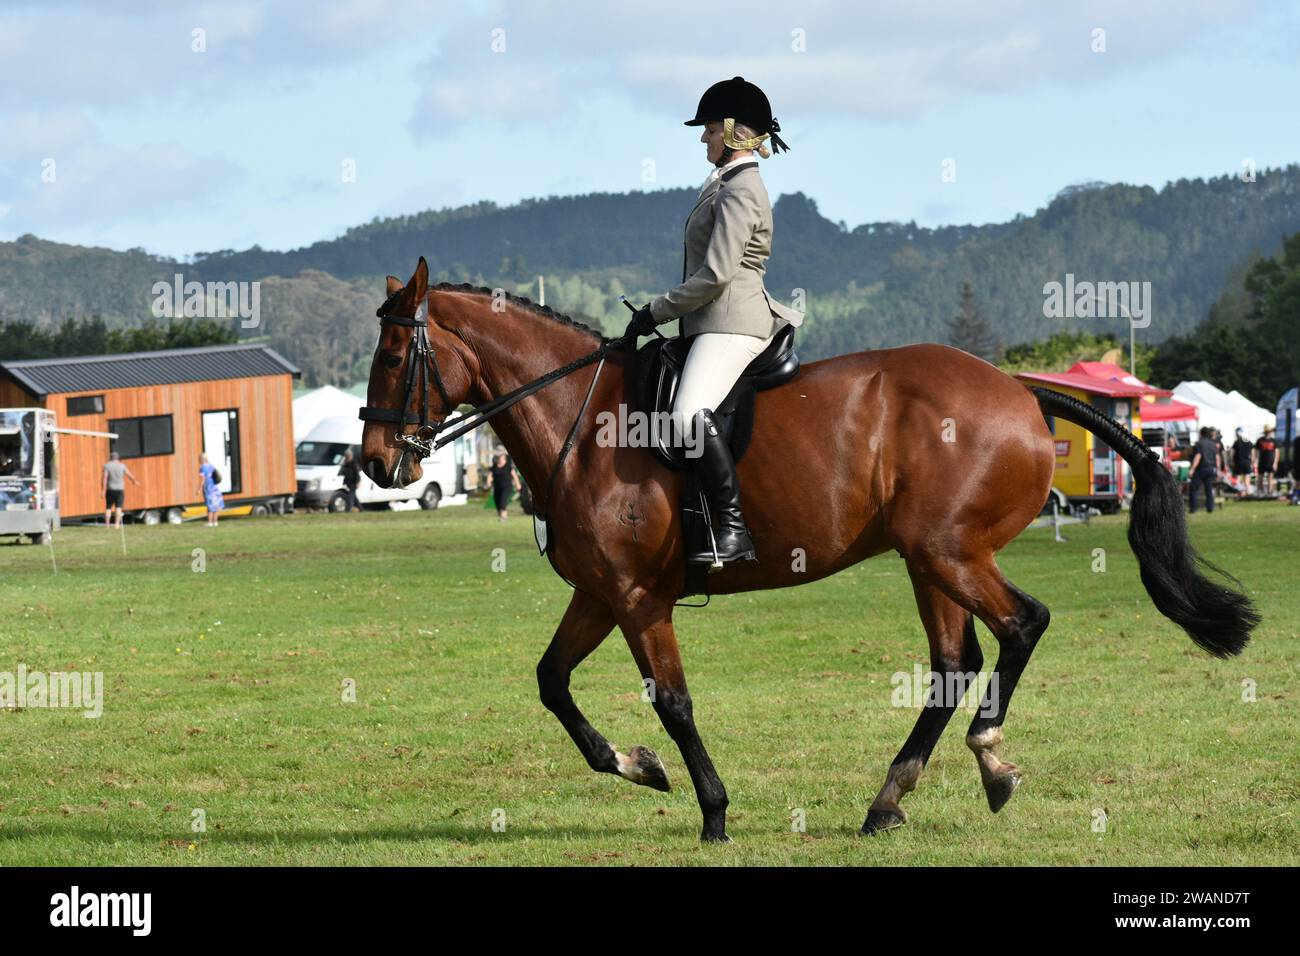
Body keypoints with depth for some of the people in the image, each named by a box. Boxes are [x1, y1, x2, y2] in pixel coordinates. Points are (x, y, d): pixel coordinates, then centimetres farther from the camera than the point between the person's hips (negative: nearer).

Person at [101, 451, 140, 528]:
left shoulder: (107, 466, -4)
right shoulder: (122, 466, -1)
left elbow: (104, 478, -11)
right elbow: (130, 475, 5)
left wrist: (102, 490, -10)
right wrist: (134, 481, 26)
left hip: (110, 490, 0)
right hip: (120, 490, 0)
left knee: (108, 507, 10)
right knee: (118, 508, -1)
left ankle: (107, 524, 7)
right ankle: (117, 524, -10)